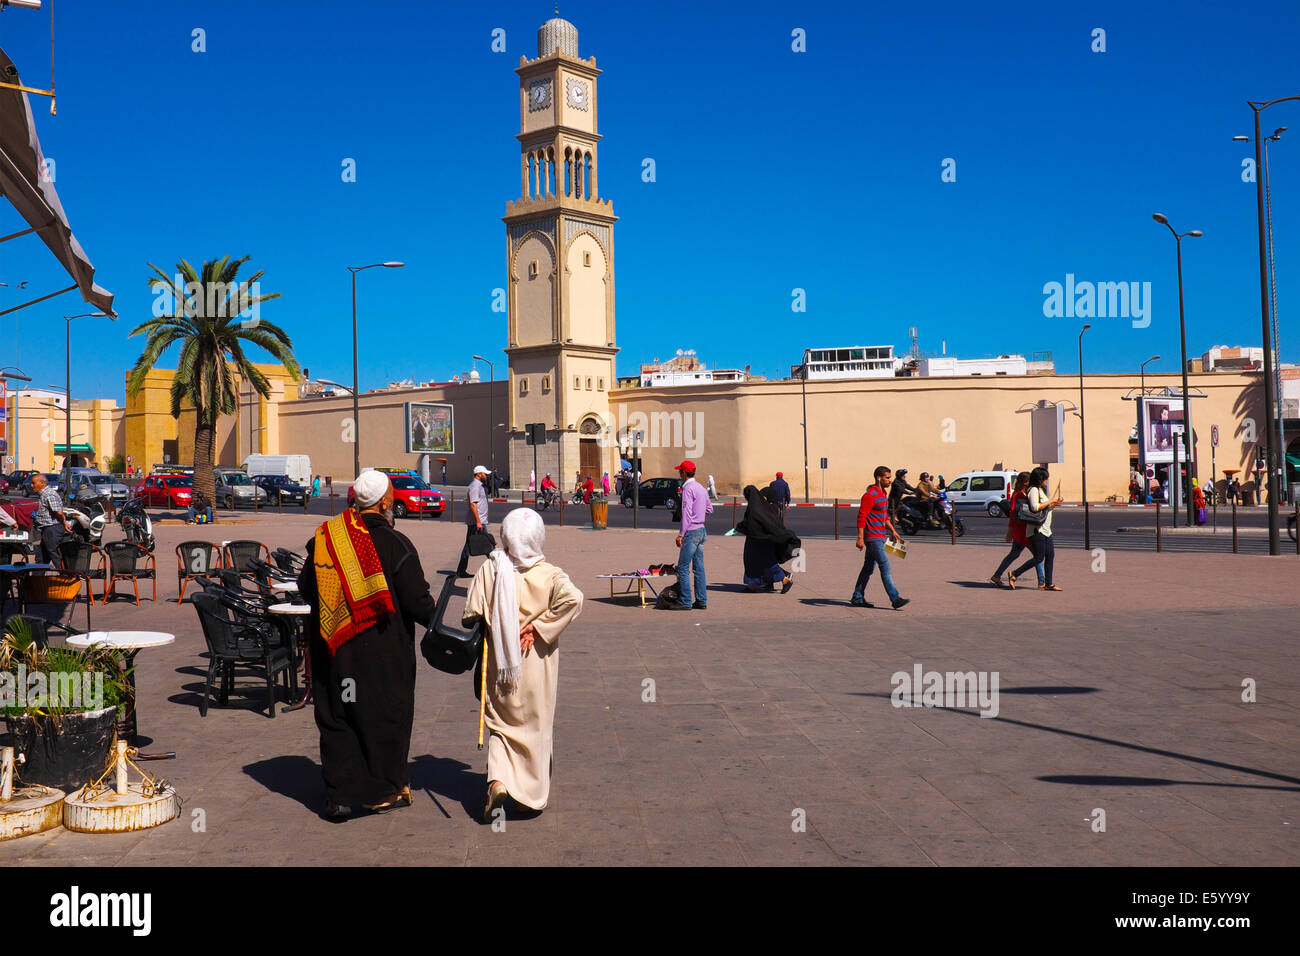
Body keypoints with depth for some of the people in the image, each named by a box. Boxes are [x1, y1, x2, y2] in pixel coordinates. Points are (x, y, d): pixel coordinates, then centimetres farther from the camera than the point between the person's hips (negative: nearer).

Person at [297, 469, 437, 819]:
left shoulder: (324, 538, -1)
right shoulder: (394, 544, -14)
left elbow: (306, 590, 11)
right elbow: (418, 602, -11)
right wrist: (434, 619, 9)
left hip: (333, 649, 4)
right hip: (381, 650, -4)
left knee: (337, 718, 12)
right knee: (384, 714, 10)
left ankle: (340, 794, 13)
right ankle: (385, 791, 19)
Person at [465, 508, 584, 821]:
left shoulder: (489, 569, -6)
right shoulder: (549, 574, -9)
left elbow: (472, 616, -7)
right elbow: (573, 598, -26)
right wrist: (538, 627, -17)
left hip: (499, 662, 1)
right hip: (537, 664, 0)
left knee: (501, 723, 14)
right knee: (537, 725, 15)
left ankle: (498, 780, -9)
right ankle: (534, 793, 22)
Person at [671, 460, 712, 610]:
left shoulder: (688, 488, -13)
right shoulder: (701, 488, 14)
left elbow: (687, 514, -18)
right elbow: (710, 509, 22)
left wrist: (681, 534, -18)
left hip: (691, 531, -9)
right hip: (701, 530, 9)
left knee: (683, 568, -6)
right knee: (699, 567, 10)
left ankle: (686, 602, -8)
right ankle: (701, 601, 11)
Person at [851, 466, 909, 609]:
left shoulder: (883, 493, 15)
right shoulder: (870, 495, -16)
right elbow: (861, 517, -19)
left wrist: (892, 531, 23)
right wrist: (860, 538, -22)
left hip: (879, 536, 10)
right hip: (872, 537, -10)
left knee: (869, 567, 12)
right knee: (885, 566, -10)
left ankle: (857, 598, 18)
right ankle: (895, 599, -10)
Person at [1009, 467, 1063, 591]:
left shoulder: (1041, 490, 20)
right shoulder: (1034, 490, -11)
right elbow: (1035, 507, -25)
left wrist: (1054, 504, 9)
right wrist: (1049, 501, -16)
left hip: (1046, 529, 10)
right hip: (1037, 529, -10)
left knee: (1050, 556, 6)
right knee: (1039, 558, -10)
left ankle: (1048, 584, 10)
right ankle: (1014, 575, -5)